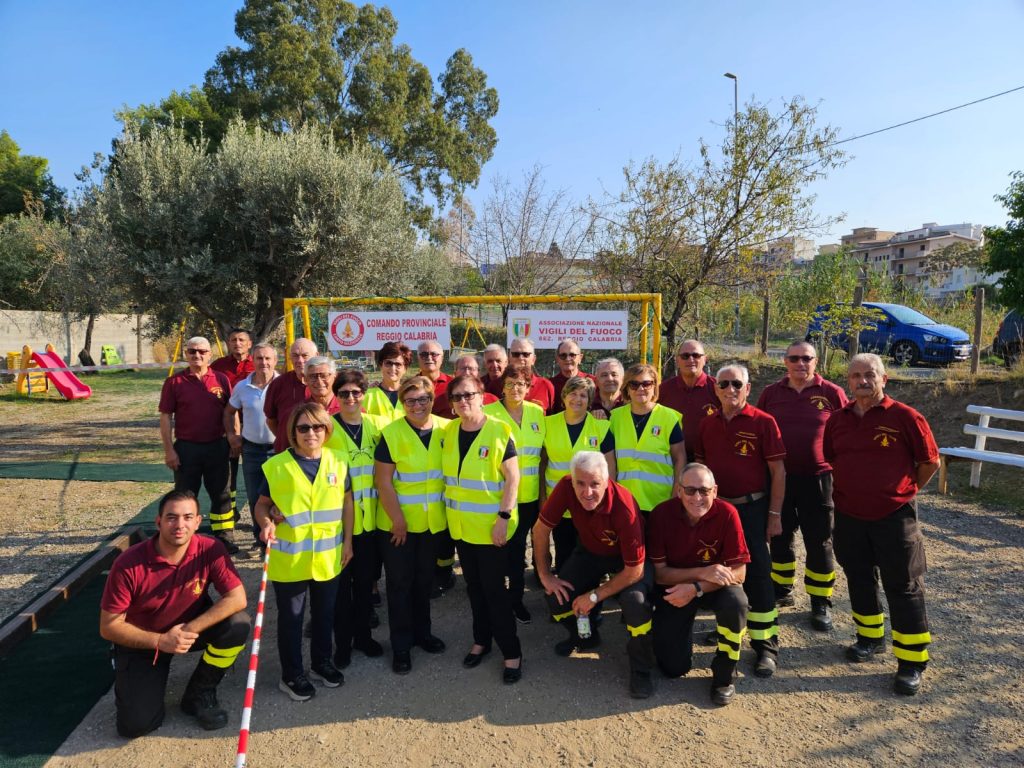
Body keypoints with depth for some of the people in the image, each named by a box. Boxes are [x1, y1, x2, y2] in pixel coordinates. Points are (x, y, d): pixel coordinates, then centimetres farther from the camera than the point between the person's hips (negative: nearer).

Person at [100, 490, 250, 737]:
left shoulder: (211, 550, -21)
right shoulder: (128, 564, -24)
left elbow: (237, 598, -26)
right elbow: (109, 627, -17)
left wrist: (191, 630, -32)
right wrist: (159, 641, -27)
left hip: (192, 627, 2)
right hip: (142, 640, -1)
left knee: (237, 625, -27)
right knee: (135, 725, -15)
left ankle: (199, 695, -1)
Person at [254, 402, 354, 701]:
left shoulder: (337, 462, -2)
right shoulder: (277, 466, -10)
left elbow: (347, 502, 7)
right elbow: (262, 504, 0)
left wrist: (347, 542, 6)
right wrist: (266, 523, -22)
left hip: (328, 556, 3)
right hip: (289, 559, -3)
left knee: (325, 612, 18)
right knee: (291, 617, 11)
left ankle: (322, 662, 39)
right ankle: (292, 674, 28)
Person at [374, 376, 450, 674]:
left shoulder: (446, 429, -3)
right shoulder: (391, 434, -13)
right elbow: (383, 481, -13)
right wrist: (398, 520, -13)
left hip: (433, 522, 4)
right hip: (397, 524, -3)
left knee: (424, 579, 19)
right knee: (400, 583, 8)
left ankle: (422, 632, 38)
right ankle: (401, 646, 22)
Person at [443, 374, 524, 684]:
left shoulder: (499, 431, -13)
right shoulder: (449, 431, 2)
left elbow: (512, 477, -13)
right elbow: (447, 474, 12)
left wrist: (504, 517, -17)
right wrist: (449, 512, 7)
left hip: (491, 524, -5)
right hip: (460, 524, 5)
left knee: (494, 588, 1)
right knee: (474, 586, 16)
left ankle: (511, 652, 15)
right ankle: (481, 640, 33)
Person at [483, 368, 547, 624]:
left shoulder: (537, 412, 4)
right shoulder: (488, 412, -6)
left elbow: (544, 451, 12)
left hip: (529, 496, 3)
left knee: (518, 547, 13)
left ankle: (516, 598, 28)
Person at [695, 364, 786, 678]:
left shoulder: (763, 422, -7)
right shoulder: (707, 424, 6)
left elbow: (778, 471, -7)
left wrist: (775, 514, -10)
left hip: (751, 508, -4)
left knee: (756, 575, -3)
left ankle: (766, 645, 8)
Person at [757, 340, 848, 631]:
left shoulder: (832, 393, -4)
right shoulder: (770, 393, 3)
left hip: (817, 478, -2)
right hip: (778, 477, 3)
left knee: (819, 542, 6)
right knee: (779, 537, 14)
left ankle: (821, 603, 19)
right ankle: (781, 591, 31)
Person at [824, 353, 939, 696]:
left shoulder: (905, 417, -11)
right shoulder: (838, 419, 2)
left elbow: (930, 462, -2)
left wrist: (904, 492, 4)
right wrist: (851, 490, 12)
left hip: (894, 516, -4)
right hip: (849, 516, 5)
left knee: (904, 588, 3)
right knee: (859, 579, 16)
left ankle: (912, 662, 14)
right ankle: (870, 637, 37)